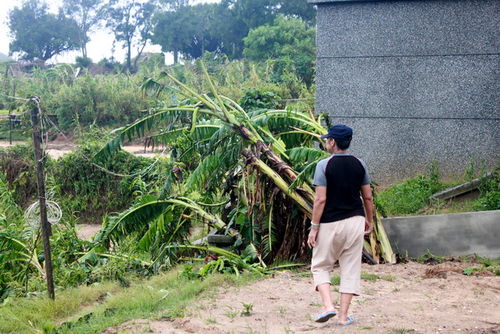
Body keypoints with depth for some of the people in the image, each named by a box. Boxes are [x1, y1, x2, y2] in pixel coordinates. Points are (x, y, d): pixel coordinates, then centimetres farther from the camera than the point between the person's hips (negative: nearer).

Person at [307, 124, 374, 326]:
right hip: (355, 221, 4)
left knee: (320, 266, 12)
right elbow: (367, 197, 8)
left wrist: (314, 227, -8)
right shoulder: (359, 165, 3)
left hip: (330, 224, -3)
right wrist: (369, 220, 22)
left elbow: (320, 199, -14)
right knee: (351, 269, 8)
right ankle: (343, 316, 8)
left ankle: (328, 306, -5)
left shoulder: (324, 165, -10)